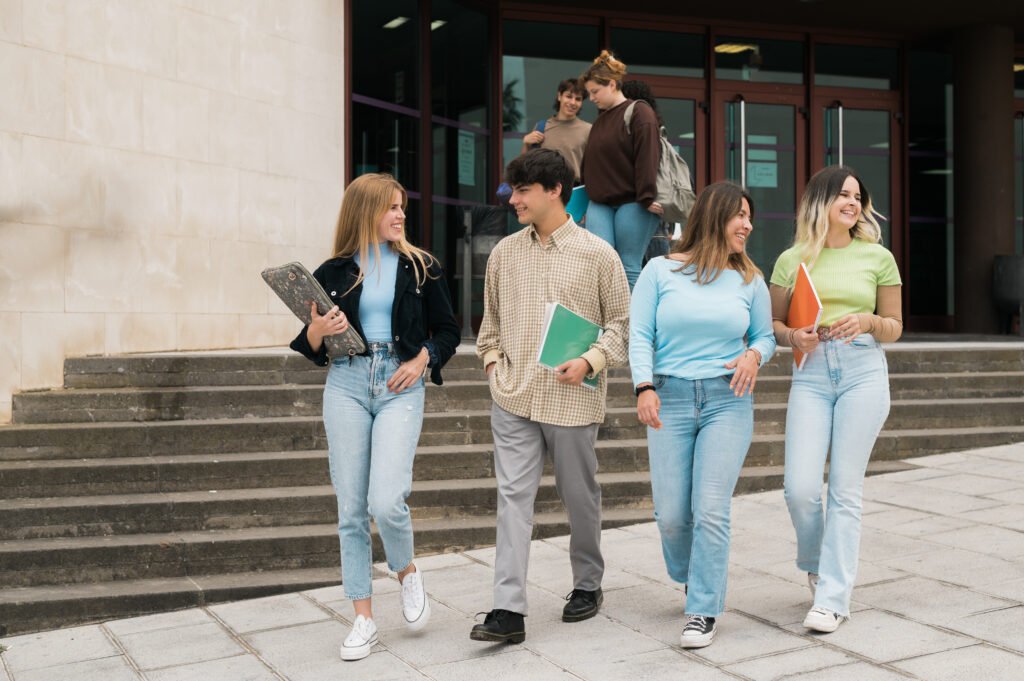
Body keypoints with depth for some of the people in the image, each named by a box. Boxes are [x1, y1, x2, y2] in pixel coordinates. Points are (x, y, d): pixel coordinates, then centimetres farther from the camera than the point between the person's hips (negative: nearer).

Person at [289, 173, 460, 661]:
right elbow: (309, 346, 10)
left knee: (386, 502, -16)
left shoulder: (421, 267, 6)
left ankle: (407, 573, 17)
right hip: (346, 386, 2)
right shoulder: (333, 272, 6)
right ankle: (363, 619, 14)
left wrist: (422, 361, -7)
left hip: (400, 387, -1)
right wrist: (319, 330, -12)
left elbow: (447, 331, 11)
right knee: (351, 509, 3)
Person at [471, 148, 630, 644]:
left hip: (573, 399, -3)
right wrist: (492, 359, 7)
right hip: (513, 398, 3)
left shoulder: (597, 254, -3)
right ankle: (508, 610, -4)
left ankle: (588, 585, 33)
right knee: (513, 497, -3)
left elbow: (622, 320, 1)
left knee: (580, 497, 11)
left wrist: (591, 361, -12)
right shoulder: (504, 253, 9)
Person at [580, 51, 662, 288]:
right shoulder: (600, 120, 18)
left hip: (633, 204, -6)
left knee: (629, 269, -5)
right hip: (600, 204, 6)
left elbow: (647, 157, -14)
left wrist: (647, 198, -20)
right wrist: (590, 193, 22)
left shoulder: (638, 112, -4)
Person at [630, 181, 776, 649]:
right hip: (670, 399, 0)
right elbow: (639, 334, -1)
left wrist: (754, 355, -7)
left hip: (727, 400, 1)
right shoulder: (661, 271, 2)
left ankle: (703, 611, 4)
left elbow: (766, 335, 15)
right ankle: (695, 575, 33)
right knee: (671, 514, 1)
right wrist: (644, 388, -13)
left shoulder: (749, 280, 8)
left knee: (711, 509, -9)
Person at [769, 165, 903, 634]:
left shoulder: (877, 257, 7)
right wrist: (793, 337, -7)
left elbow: (895, 328, 12)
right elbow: (773, 323, 14)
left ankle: (831, 598, 3)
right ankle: (815, 564, 25)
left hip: (863, 371, -1)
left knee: (844, 487, -4)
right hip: (811, 373, 1)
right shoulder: (792, 260, 8)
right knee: (800, 489, -6)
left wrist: (869, 321, -9)